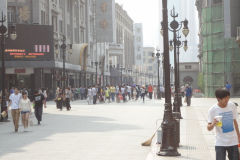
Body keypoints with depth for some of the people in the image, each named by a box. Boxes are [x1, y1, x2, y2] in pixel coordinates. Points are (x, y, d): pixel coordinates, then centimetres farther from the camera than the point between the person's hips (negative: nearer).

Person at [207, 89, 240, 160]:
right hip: (220, 143, -3)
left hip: (233, 142, 4)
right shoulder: (212, 110, -13)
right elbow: (209, 128, -9)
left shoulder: (232, 105, -2)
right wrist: (213, 124, -31)